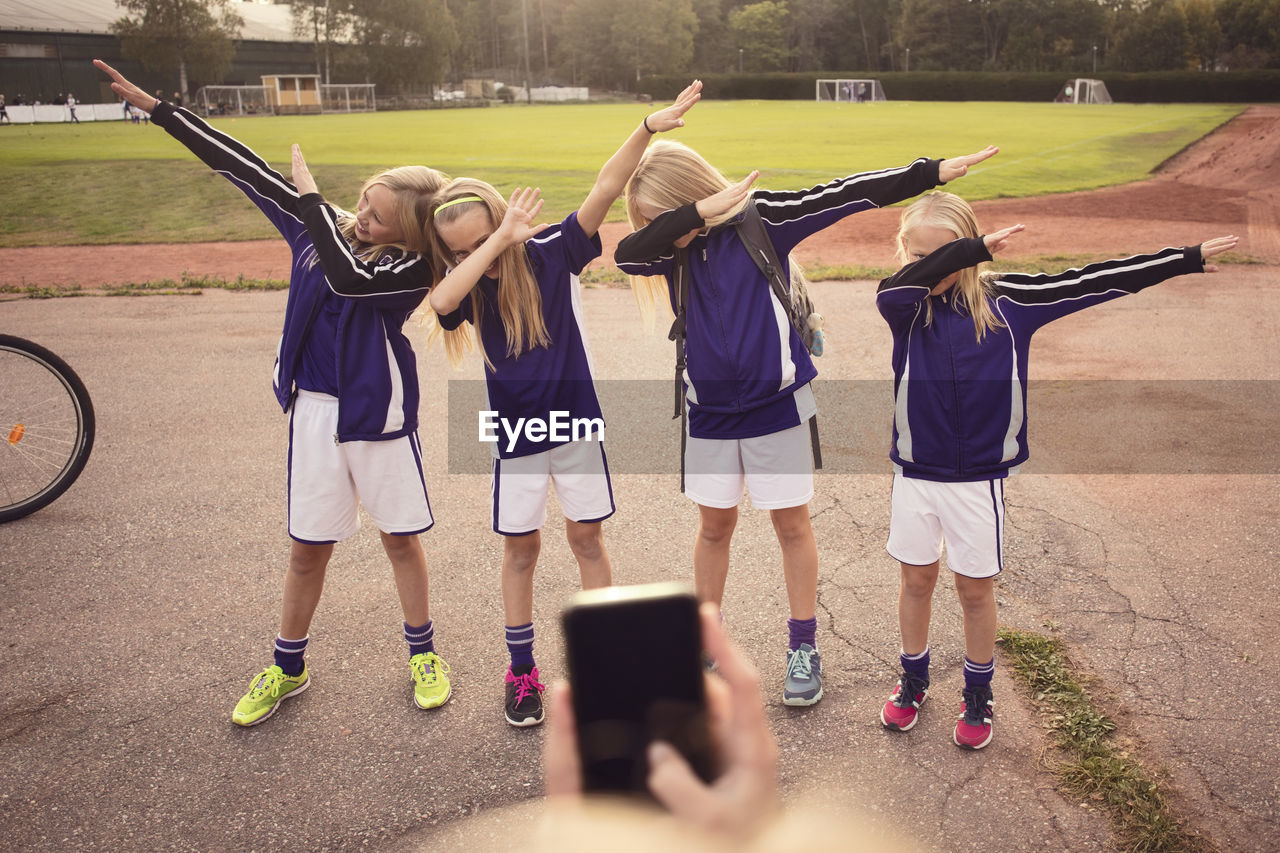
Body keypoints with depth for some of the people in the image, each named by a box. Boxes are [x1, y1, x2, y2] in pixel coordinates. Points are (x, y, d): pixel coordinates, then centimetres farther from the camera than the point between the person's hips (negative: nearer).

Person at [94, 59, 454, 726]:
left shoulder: (412, 268, -13)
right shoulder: (320, 226, 2)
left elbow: (348, 278, -32)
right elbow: (245, 169, 4)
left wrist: (311, 196, -20)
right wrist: (156, 107, 6)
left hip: (379, 414, -3)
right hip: (314, 409, 4)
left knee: (401, 538, 10)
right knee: (308, 547, 12)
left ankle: (423, 653, 30)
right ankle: (287, 668, 30)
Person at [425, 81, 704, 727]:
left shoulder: (552, 253, -11)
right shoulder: (467, 285, -7)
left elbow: (604, 191, -23)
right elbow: (441, 301, -31)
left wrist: (648, 128, -34)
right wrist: (498, 243, -32)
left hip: (575, 421, -1)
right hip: (515, 433, 1)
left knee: (586, 537, 10)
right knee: (520, 549, 10)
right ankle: (522, 671, 26)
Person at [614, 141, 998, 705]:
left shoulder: (761, 217, -9)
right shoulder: (672, 244, -1)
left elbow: (844, 196, -10)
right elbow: (627, 255, -21)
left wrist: (933, 172, -12)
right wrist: (695, 214, -28)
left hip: (776, 400, -3)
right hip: (709, 408, 3)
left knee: (792, 524, 8)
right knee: (714, 526, 14)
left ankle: (803, 647, 25)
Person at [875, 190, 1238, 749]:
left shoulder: (1004, 300, -5)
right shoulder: (906, 307, -7)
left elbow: (1091, 282, -1)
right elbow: (896, 288, -32)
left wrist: (1188, 259, 2)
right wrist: (976, 247, -32)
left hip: (979, 477, 0)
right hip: (916, 473, 0)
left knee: (975, 589, 12)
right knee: (916, 579, 14)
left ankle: (978, 696, 32)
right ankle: (913, 681, 36)